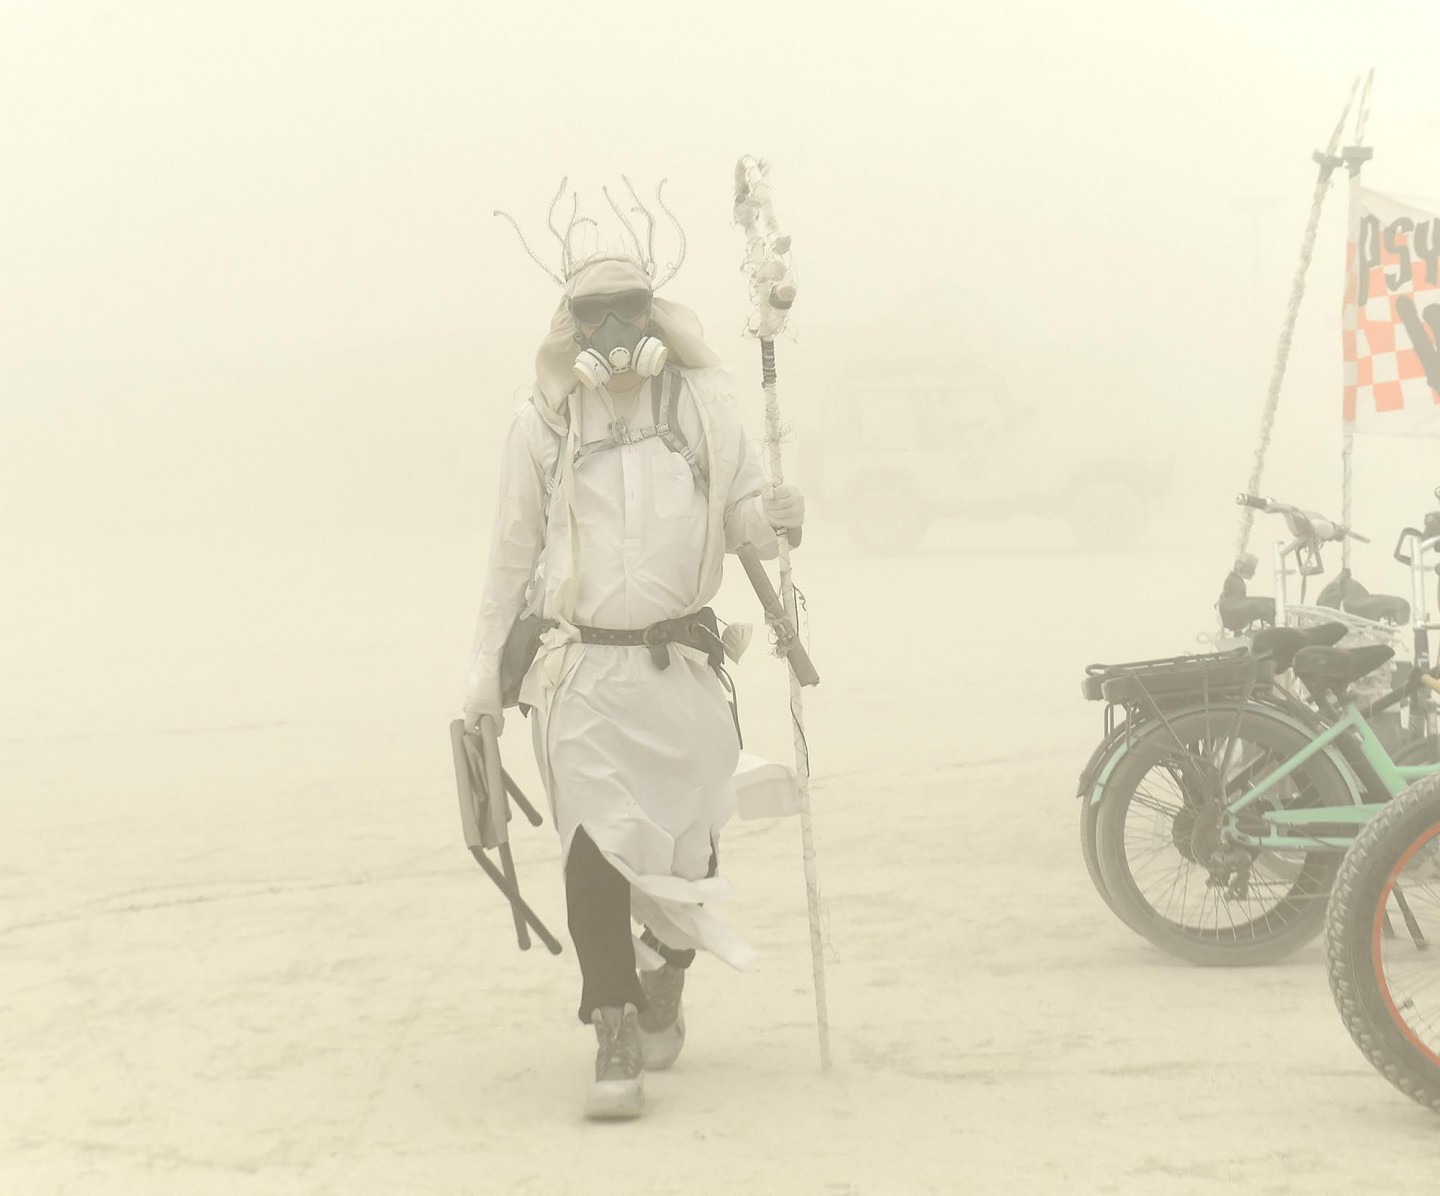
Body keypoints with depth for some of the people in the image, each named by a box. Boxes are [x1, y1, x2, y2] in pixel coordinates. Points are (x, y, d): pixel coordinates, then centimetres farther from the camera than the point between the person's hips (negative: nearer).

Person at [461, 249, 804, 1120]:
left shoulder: (702, 407, 6)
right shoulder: (545, 423, 5)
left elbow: (743, 518, 10)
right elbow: (513, 554, 10)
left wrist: (775, 516, -15)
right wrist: (487, 674, 9)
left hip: (681, 664, 2)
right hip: (580, 670, -1)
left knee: (690, 852, 6)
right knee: (596, 850, -12)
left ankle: (662, 982, 37)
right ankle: (616, 1045, -7)